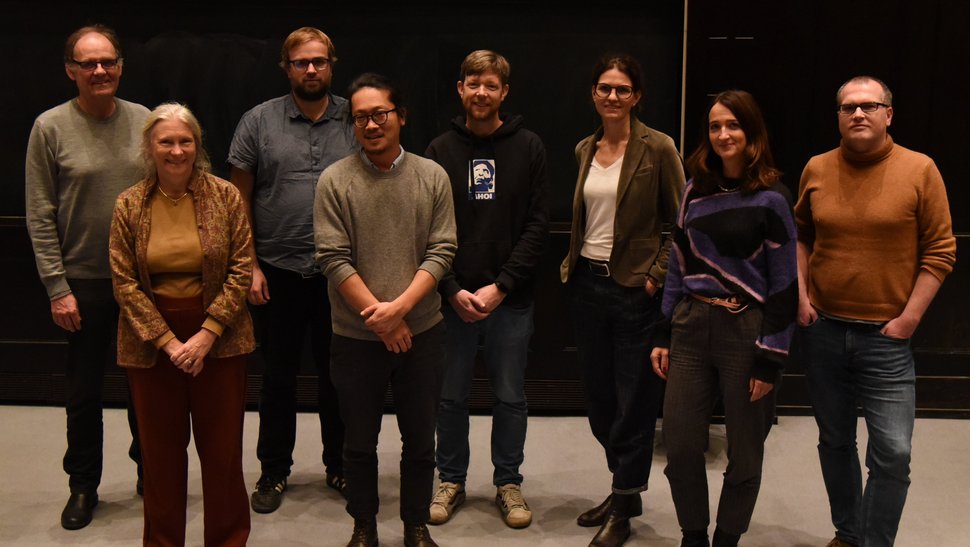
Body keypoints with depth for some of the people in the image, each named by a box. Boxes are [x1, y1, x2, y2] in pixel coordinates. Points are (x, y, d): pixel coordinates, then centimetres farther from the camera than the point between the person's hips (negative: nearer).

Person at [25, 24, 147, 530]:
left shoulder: (143, 120, 1)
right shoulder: (50, 127, -5)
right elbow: (40, 217, -5)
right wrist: (56, 287, -8)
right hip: (83, 282, -1)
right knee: (83, 391, 10)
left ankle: (149, 472, 31)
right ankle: (83, 485, 27)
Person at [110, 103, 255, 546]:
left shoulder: (225, 196, -3)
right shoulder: (129, 204, -1)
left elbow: (241, 270, -4)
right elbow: (124, 281, -2)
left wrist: (207, 334, -11)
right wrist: (166, 341, -11)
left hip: (218, 339, -1)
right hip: (151, 341, 1)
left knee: (223, 448, 7)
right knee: (161, 451, 11)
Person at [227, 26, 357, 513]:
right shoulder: (259, 122, 1)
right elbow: (240, 198, 3)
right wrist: (249, 265, -3)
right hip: (278, 272, 0)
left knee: (337, 372, 12)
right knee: (278, 375, 10)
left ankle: (339, 464, 28)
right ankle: (274, 469, 25)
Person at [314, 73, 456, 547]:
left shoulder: (432, 177, -1)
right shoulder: (334, 181, -6)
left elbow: (441, 252, -4)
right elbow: (334, 259, -10)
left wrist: (399, 307, -16)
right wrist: (380, 319, -13)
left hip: (421, 333, 1)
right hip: (355, 337, -1)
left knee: (420, 440, 13)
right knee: (360, 442, 13)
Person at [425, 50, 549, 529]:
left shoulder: (528, 147, 0)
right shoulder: (441, 150, 2)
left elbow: (538, 225, -4)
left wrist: (501, 286, -11)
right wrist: (453, 290, -10)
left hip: (511, 298, 0)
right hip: (453, 298, 1)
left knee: (511, 397, 10)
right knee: (451, 396, 10)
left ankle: (508, 482, 26)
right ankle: (451, 480, 27)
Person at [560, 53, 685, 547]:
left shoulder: (657, 148, -8)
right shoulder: (585, 150, 10)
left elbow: (681, 223, -7)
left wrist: (657, 275, -12)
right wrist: (571, 263, 10)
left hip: (634, 288, -6)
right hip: (587, 284, 6)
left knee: (634, 400, 3)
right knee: (598, 396, 13)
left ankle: (623, 507, 17)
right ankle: (625, 490, 31)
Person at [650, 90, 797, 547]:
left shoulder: (771, 198, -7)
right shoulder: (696, 189, 8)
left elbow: (785, 283, -8)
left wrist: (771, 358, -10)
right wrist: (663, 335, 10)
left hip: (746, 331, -4)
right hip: (692, 326, 4)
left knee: (743, 452, 8)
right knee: (680, 445, 5)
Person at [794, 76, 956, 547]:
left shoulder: (920, 170, -6)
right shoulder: (817, 169, 3)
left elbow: (940, 252, -4)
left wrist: (910, 318, -9)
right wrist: (801, 295, 3)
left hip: (886, 335, -3)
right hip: (821, 329, 3)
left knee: (892, 452, -8)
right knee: (834, 441, 15)